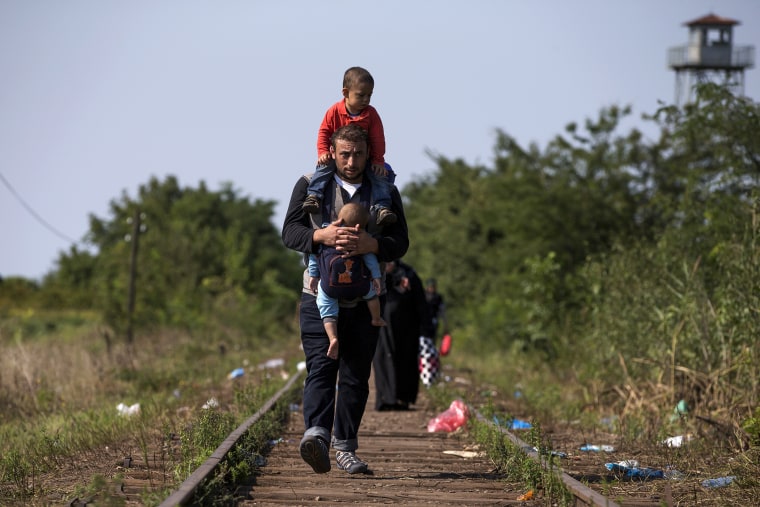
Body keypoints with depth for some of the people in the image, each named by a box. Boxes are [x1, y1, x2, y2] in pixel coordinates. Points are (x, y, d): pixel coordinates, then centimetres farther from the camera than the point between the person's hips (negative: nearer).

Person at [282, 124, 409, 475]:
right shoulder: (310, 185, 6)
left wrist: (370, 244, -21)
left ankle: (345, 447, 14)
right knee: (320, 367, -16)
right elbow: (290, 232, -3)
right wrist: (321, 236, -23)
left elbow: (400, 242, 0)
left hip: (367, 298, 2)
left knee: (356, 374, 5)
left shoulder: (385, 191, 8)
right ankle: (317, 434, -33)